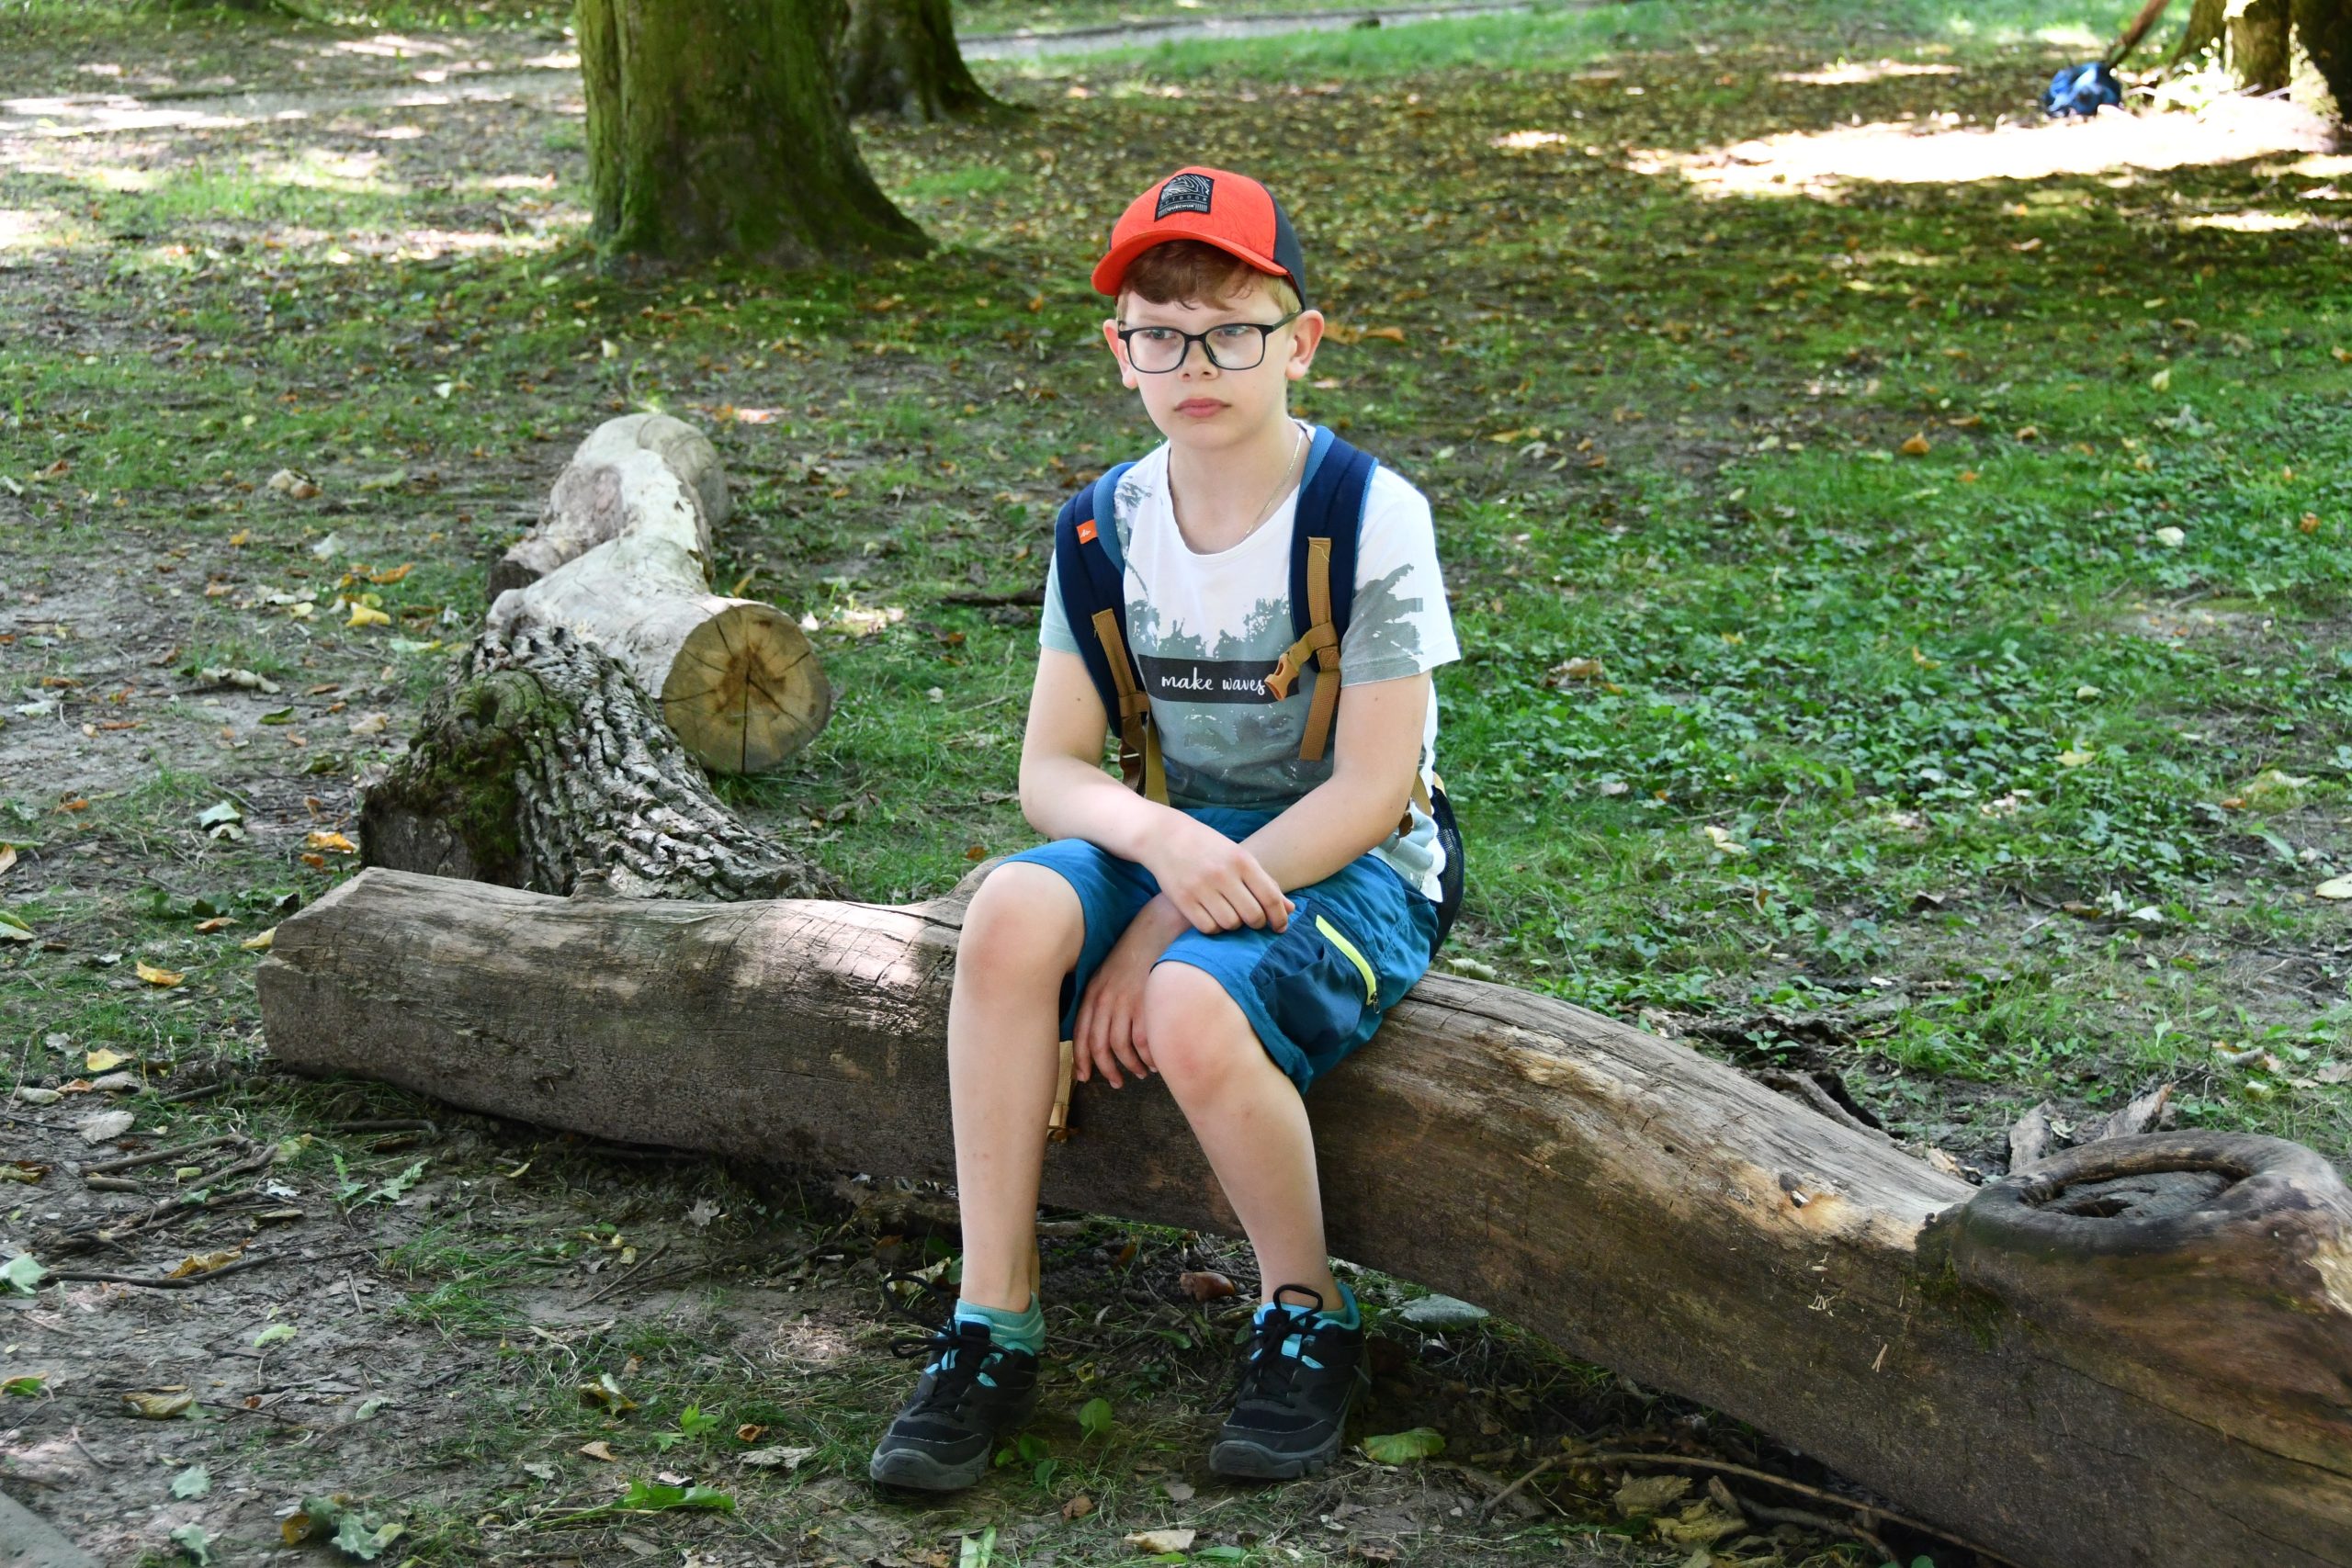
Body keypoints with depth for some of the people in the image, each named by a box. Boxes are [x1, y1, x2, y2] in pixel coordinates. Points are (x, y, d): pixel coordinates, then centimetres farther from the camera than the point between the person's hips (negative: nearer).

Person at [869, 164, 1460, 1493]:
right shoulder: (1108, 528, 1)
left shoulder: (1372, 517, -13)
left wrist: (1163, 933, -20)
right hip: (1174, 846, 5)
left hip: (1349, 871, -4)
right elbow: (1053, 771, -2)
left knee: (1192, 1012, -35)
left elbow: (1371, 788, -16)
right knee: (1014, 911, -27)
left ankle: (1309, 1321, -7)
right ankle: (995, 1325, -18)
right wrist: (1161, 839, -26)